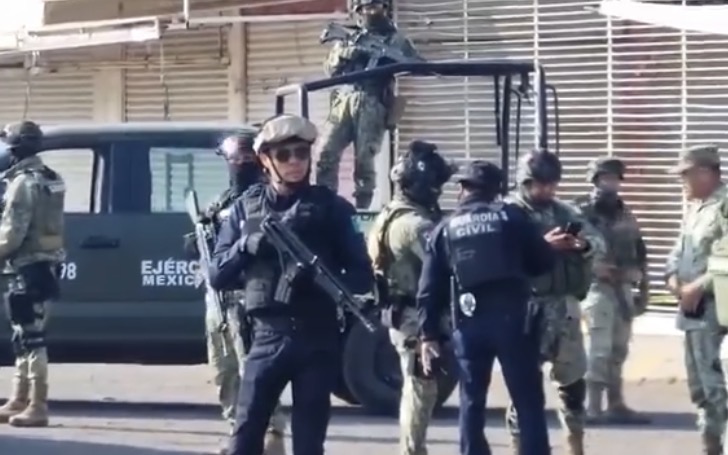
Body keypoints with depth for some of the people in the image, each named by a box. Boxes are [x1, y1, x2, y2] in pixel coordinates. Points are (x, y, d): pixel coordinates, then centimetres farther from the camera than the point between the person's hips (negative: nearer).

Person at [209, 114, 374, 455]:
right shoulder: (246, 207, 8)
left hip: (317, 340, -1)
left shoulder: (330, 208, 3)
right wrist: (247, 246, -13)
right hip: (267, 337, 1)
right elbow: (217, 275, 6)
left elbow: (363, 277, 0)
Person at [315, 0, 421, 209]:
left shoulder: (395, 39, 13)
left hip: (371, 106, -3)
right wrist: (342, 55, -5)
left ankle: (362, 208, -4)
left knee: (364, 159, -8)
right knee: (325, 153, -7)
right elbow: (330, 68, 17)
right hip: (343, 102, 3)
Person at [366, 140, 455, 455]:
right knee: (421, 390, -7)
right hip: (418, 317, -10)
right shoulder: (414, 223, -19)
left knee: (415, 389, 16)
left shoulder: (391, 216, 15)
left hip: (402, 314, 10)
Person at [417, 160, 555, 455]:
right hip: (511, 318, -2)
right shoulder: (511, 216, 3)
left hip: (469, 324, 2)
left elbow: (429, 289, 6)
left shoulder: (445, 229, 9)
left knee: (472, 403, 11)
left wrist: (429, 334, 8)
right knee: (529, 401, 3)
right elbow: (543, 262, 6)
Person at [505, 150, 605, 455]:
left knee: (573, 379, 13)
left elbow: (600, 243, 8)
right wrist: (543, 246, -26)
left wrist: (584, 244, -14)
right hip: (528, 307, -6)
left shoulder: (565, 212, 13)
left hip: (564, 306, 6)